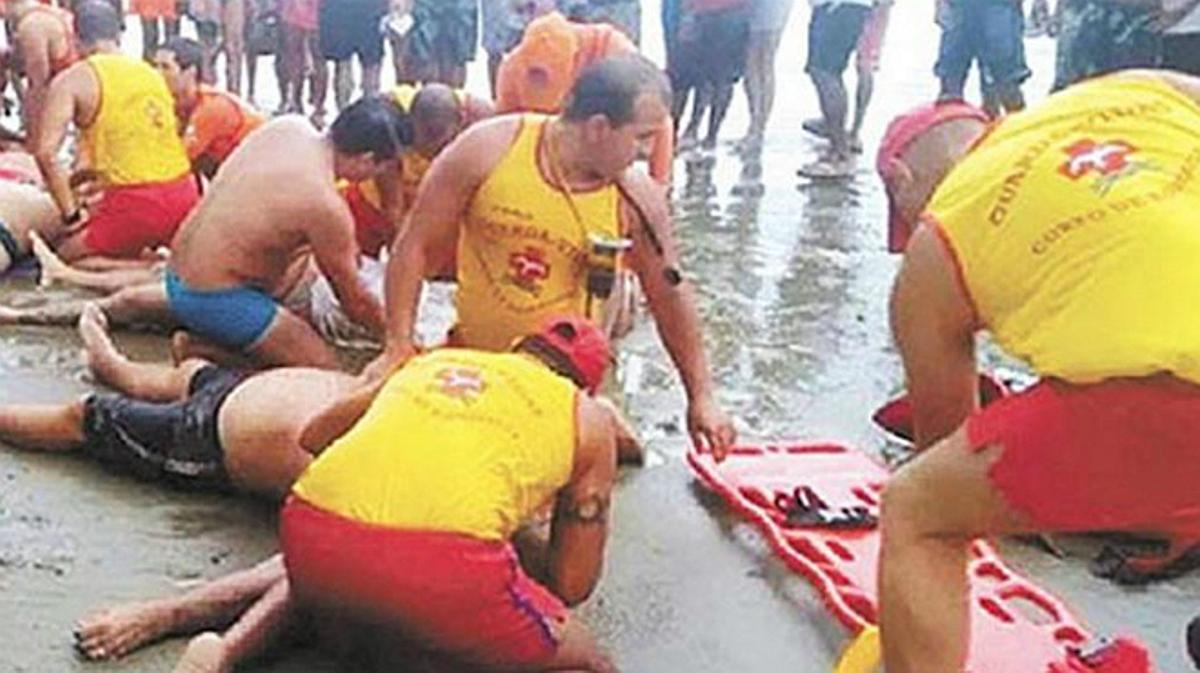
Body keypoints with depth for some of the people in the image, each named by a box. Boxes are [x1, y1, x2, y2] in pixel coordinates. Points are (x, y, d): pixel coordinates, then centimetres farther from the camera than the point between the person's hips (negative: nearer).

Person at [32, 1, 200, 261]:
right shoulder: (151, 72, 15)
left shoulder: (72, 81, -2)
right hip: (184, 195, 6)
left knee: (66, 258, 14)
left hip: (134, 202, -6)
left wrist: (72, 215, -2)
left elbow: (46, 153, -11)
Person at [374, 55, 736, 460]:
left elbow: (670, 297, 1)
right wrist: (399, 347, -10)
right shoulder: (488, 149, -15)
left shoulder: (637, 201, -11)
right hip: (470, 361, 1)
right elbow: (416, 246, -8)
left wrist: (701, 397, 4)